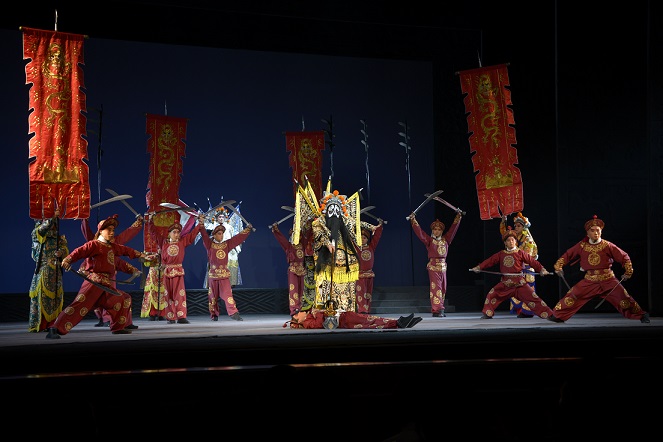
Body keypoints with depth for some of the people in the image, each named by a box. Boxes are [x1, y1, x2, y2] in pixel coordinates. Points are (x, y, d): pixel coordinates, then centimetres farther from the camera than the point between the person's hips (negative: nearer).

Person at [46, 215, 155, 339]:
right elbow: (79, 252, -15)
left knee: (124, 299, 18)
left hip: (106, 286, 9)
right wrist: (67, 260, -33)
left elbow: (127, 251, 32)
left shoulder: (113, 247, 23)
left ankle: (118, 327, 27)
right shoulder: (94, 244, -2)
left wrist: (144, 256, 37)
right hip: (93, 282, -9)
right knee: (79, 305, -23)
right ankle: (55, 330, -28)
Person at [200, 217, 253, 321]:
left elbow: (238, 237, 12)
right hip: (213, 274, -2)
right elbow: (204, 236, -13)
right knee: (213, 296, 5)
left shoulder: (227, 244, 9)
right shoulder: (210, 245, 0)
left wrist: (248, 229, 13)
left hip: (225, 274, 2)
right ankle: (214, 314, 15)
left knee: (228, 293, -7)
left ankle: (233, 313, -11)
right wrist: (201, 224, -22)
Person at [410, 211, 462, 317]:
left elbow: (453, 229, 18)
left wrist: (458, 217, 18)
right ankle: (437, 310, -13)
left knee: (443, 289, 6)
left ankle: (440, 309, 12)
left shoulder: (445, 240, 13)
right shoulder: (429, 240, 2)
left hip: (443, 267, 5)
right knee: (436, 288, -10)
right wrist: (413, 220, -12)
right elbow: (419, 231, -5)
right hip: (433, 266, -5)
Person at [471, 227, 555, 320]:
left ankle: (548, 314, -6)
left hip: (519, 282, -4)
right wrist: (479, 267, 7)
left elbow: (532, 261, -7)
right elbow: (490, 261, 11)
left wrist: (542, 269, -18)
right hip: (505, 282, 4)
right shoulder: (501, 254, 11)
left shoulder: (520, 253, -1)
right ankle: (487, 314, 17)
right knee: (492, 294, 2)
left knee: (531, 296, -10)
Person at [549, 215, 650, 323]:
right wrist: (558, 267, 3)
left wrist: (628, 272, -5)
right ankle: (558, 316, 11)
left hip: (608, 280, -2)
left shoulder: (607, 246, -8)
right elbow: (567, 255, 9)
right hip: (589, 280, 2)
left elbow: (624, 257, -1)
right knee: (572, 296, -3)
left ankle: (642, 315, 6)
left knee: (622, 297, -9)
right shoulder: (582, 246, -2)